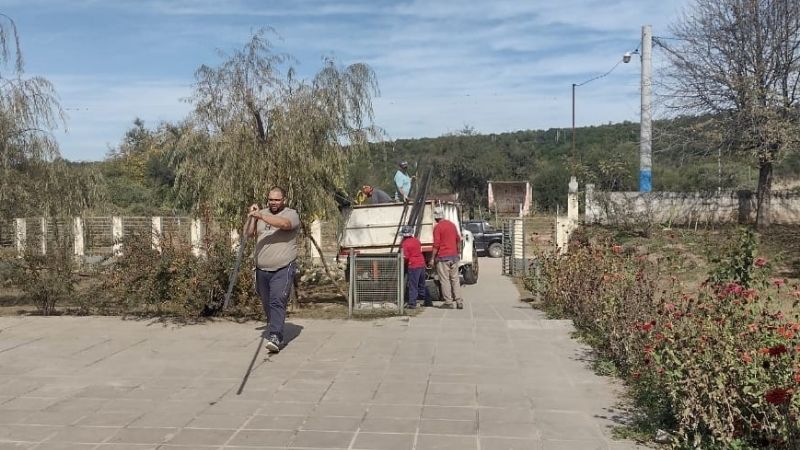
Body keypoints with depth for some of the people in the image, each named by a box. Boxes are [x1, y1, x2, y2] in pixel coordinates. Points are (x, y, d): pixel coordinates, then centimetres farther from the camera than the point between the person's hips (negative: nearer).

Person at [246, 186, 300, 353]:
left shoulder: (291, 214, -3)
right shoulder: (261, 214, 13)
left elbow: (284, 224, -25)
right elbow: (249, 233, 7)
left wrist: (261, 216, -33)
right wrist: (253, 217, -7)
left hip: (283, 269, -5)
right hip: (262, 269, 6)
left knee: (277, 302, -16)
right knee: (267, 305, 14)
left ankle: (275, 337, -20)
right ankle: (276, 331, 30)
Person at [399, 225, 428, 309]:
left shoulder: (405, 243, -13)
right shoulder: (416, 240, 6)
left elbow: (406, 257, -15)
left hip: (413, 266, -7)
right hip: (422, 264, 7)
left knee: (412, 286, -1)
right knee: (422, 285, 18)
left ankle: (412, 303, -1)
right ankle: (427, 301, 24)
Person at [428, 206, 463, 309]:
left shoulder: (437, 227, -11)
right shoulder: (452, 224, 10)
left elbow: (436, 245, -14)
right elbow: (458, 240, 17)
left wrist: (432, 258, -9)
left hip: (442, 257, -6)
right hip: (454, 256, 6)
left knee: (445, 280, 0)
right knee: (455, 279, 9)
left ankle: (448, 302, 1)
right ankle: (459, 302, 7)